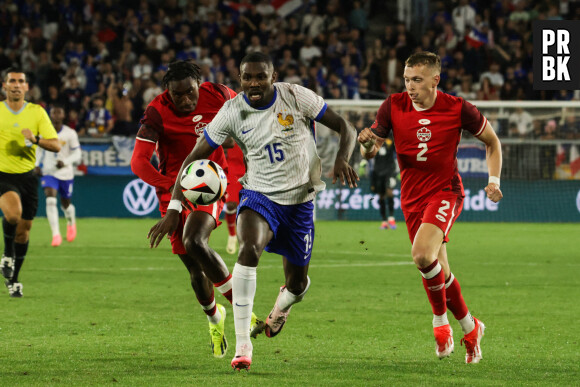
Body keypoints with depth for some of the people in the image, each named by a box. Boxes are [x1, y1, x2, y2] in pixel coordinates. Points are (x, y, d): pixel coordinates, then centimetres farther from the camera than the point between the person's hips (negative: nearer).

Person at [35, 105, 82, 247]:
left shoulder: (70, 134, -8)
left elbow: (77, 155, -7)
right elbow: (40, 149, 15)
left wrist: (65, 162, -24)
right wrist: (37, 165, 3)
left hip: (66, 173, -1)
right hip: (48, 172, 1)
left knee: (66, 204, 13)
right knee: (50, 200, -20)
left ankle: (71, 222, 48)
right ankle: (56, 234, -21)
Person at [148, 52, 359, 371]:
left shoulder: (295, 97, -11)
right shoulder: (232, 111, -9)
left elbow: (345, 128, -4)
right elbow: (194, 158, -5)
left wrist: (342, 160, -26)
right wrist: (173, 210, -13)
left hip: (299, 200, 1)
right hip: (259, 195, -1)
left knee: (297, 283, 10)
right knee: (249, 249, -33)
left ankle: (281, 308, 52)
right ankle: (242, 346, -32)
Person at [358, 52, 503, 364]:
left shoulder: (457, 109, -9)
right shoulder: (393, 106, -3)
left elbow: (492, 141, 7)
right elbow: (370, 152, 3)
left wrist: (494, 180, -4)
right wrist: (368, 143, -21)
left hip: (445, 191, -4)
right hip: (412, 196, 4)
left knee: (422, 255, -27)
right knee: (438, 271, 7)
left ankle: (440, 318, -3)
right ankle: (470, 329, 27)